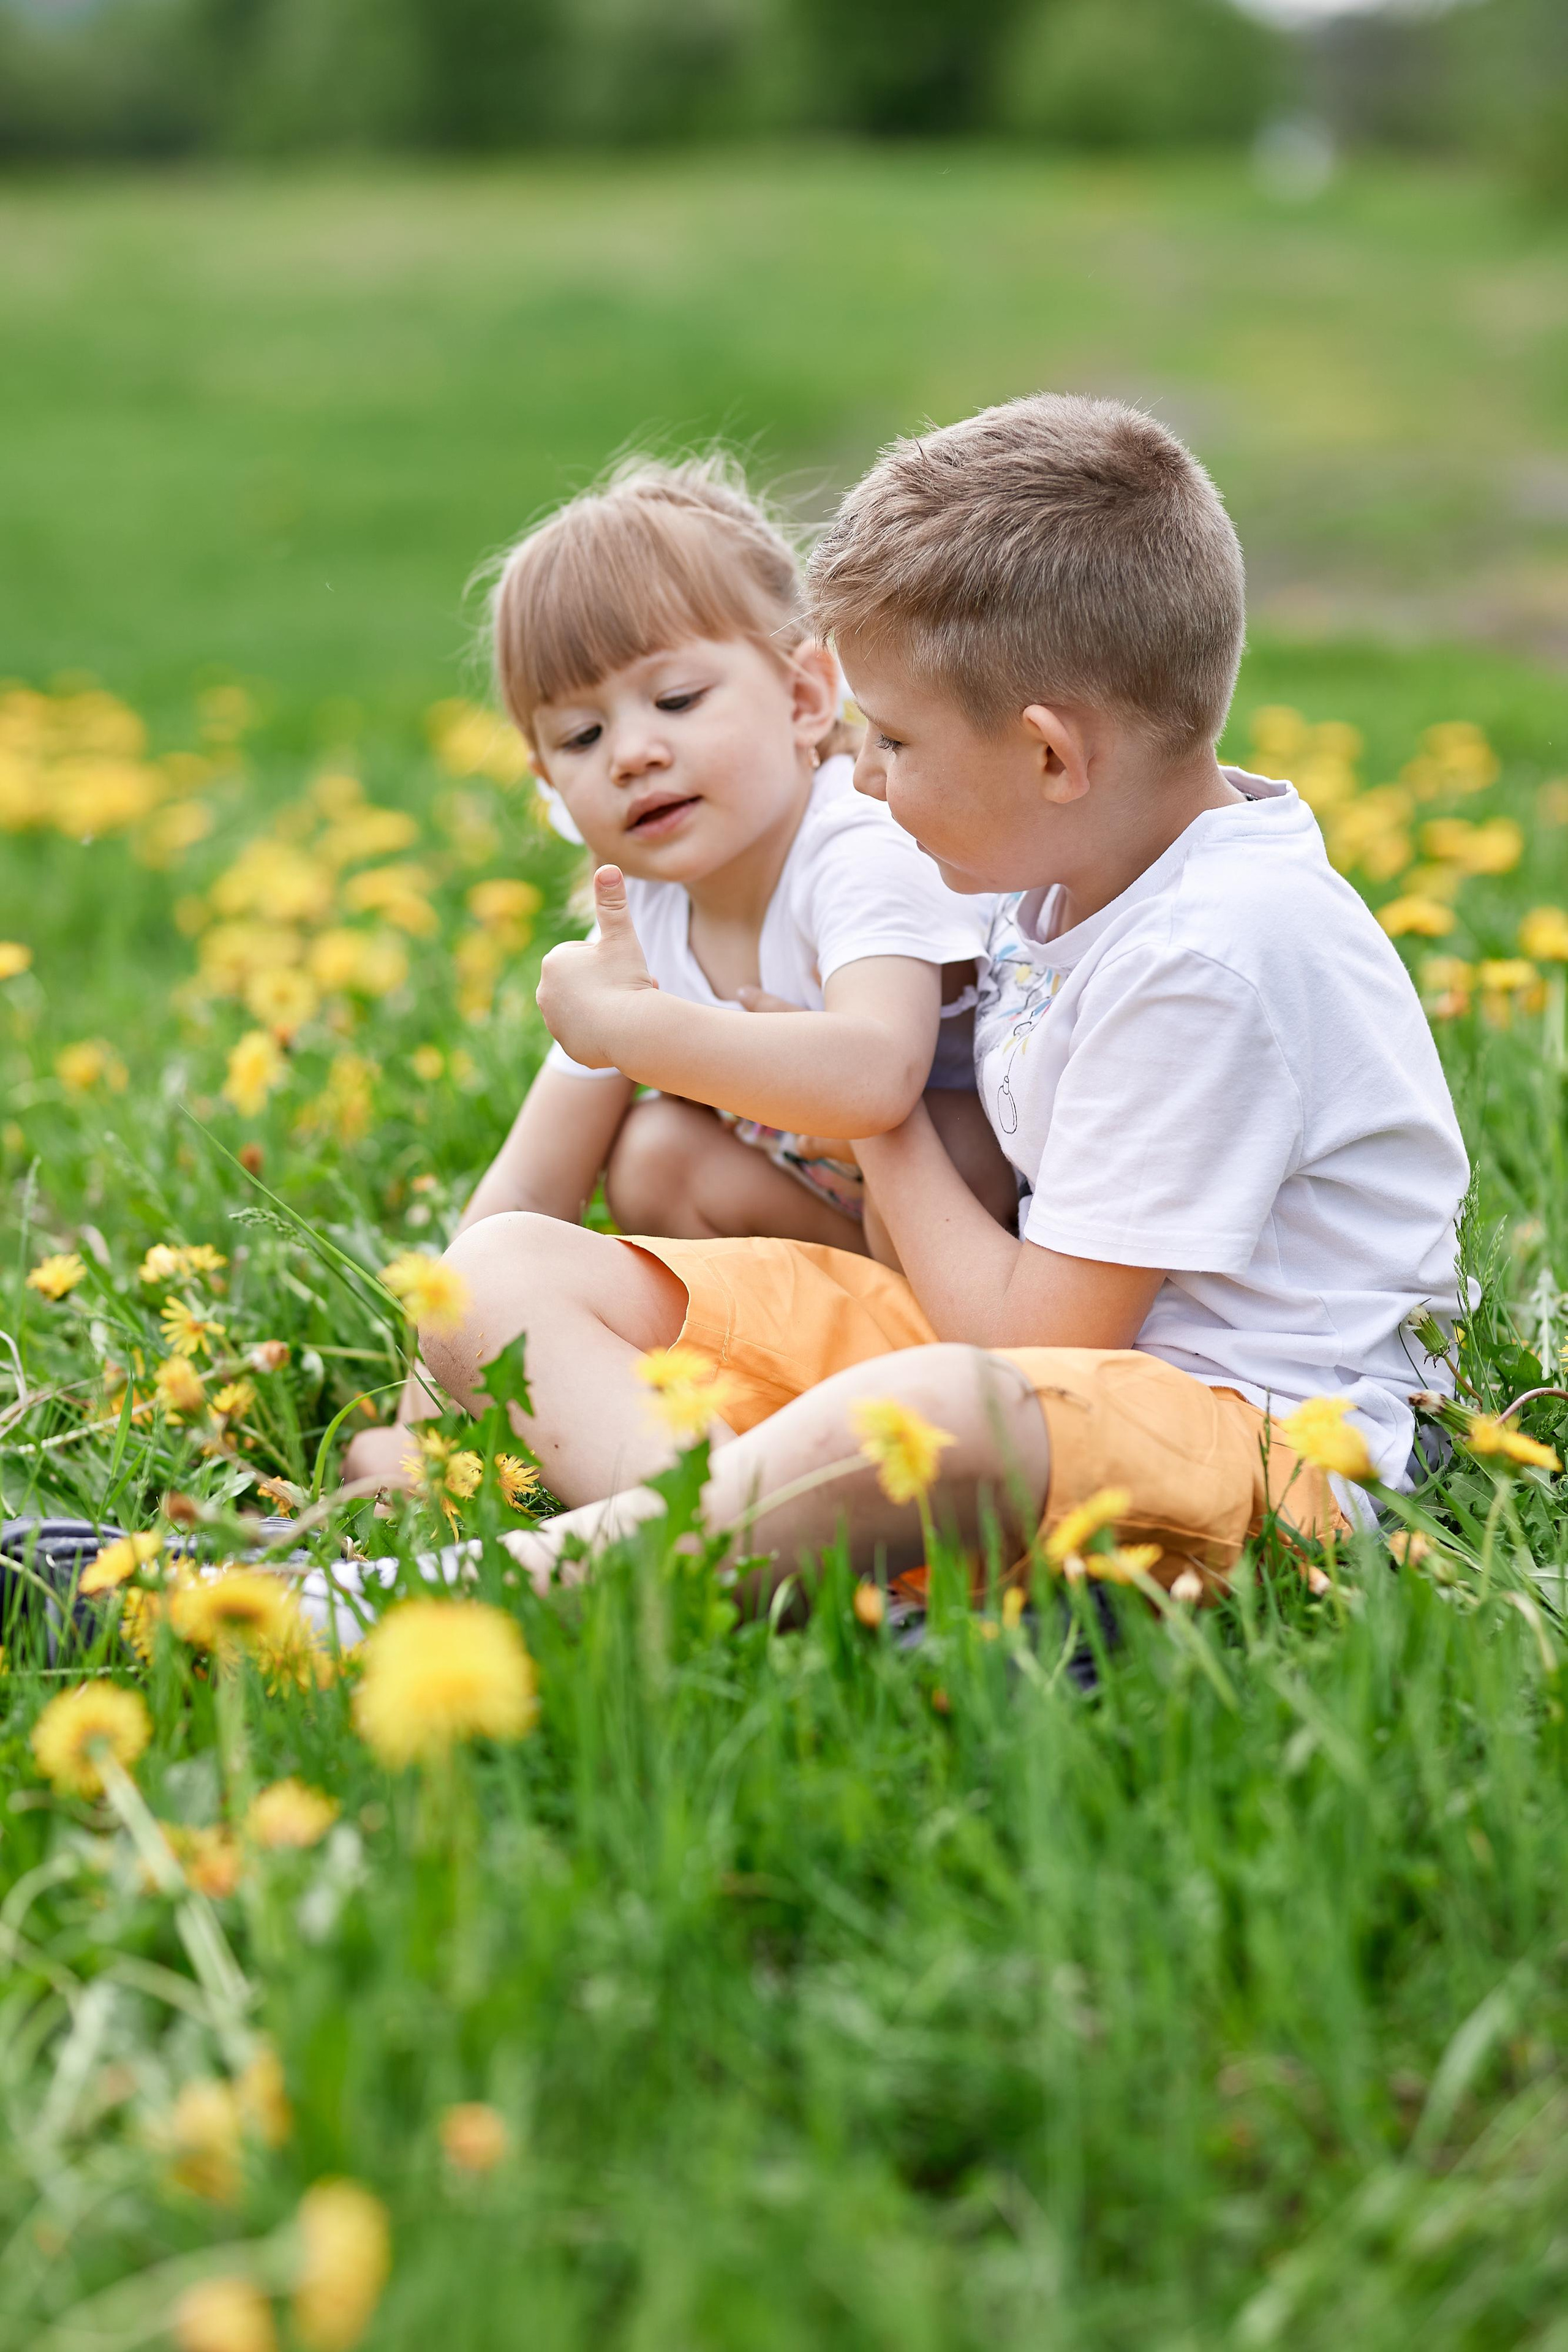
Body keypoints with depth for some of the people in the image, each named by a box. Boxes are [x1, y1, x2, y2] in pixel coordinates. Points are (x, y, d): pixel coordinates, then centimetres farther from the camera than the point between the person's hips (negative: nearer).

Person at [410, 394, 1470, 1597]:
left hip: (1258, 1439, -10)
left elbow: (1036, 1335, -17)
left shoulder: (1218, 957, -21)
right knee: (505, 1265, -3)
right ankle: (711, 1529, -32)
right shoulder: (1075, 867, 8)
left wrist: (887, 1129, -2)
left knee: (935, 1413, -48)